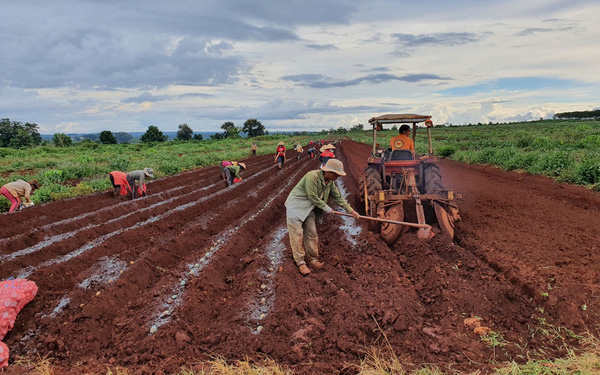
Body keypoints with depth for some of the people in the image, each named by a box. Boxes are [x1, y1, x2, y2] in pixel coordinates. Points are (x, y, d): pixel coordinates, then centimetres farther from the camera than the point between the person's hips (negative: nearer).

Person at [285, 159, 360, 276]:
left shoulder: (330, 182, 2)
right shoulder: (312, 177, -26)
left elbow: (338, 197, 12)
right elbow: (313, 197, -24)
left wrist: (350, 210, 12)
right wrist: (326, 208, -13)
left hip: (309, 209, 8)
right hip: (295, 207, -8)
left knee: (312, 234, 8)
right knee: (297, 235, -6)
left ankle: (312, 259, 22)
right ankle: (300, 262, 3)